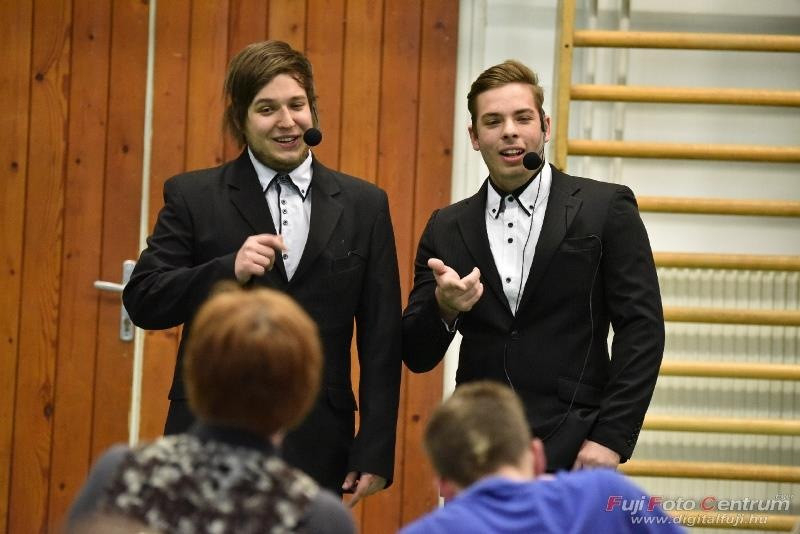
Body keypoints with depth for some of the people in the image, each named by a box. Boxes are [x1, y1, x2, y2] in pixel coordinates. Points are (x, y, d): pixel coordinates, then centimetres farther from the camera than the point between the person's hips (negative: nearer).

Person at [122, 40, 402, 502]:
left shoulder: (364, 205, 7)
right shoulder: (192, 197, 3)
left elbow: (381, 338, 6)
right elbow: (142, 300, -2)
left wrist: (375, 451, 0)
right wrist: (229, 270, -18)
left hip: (315, 448, 1)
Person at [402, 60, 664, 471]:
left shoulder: (605, 208, 2)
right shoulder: (447, 228, 11)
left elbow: (642, 328, -2)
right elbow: (417, 357, 10)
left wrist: (611, 438, -10)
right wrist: (443, 308, -13)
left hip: (573, 451, -3)